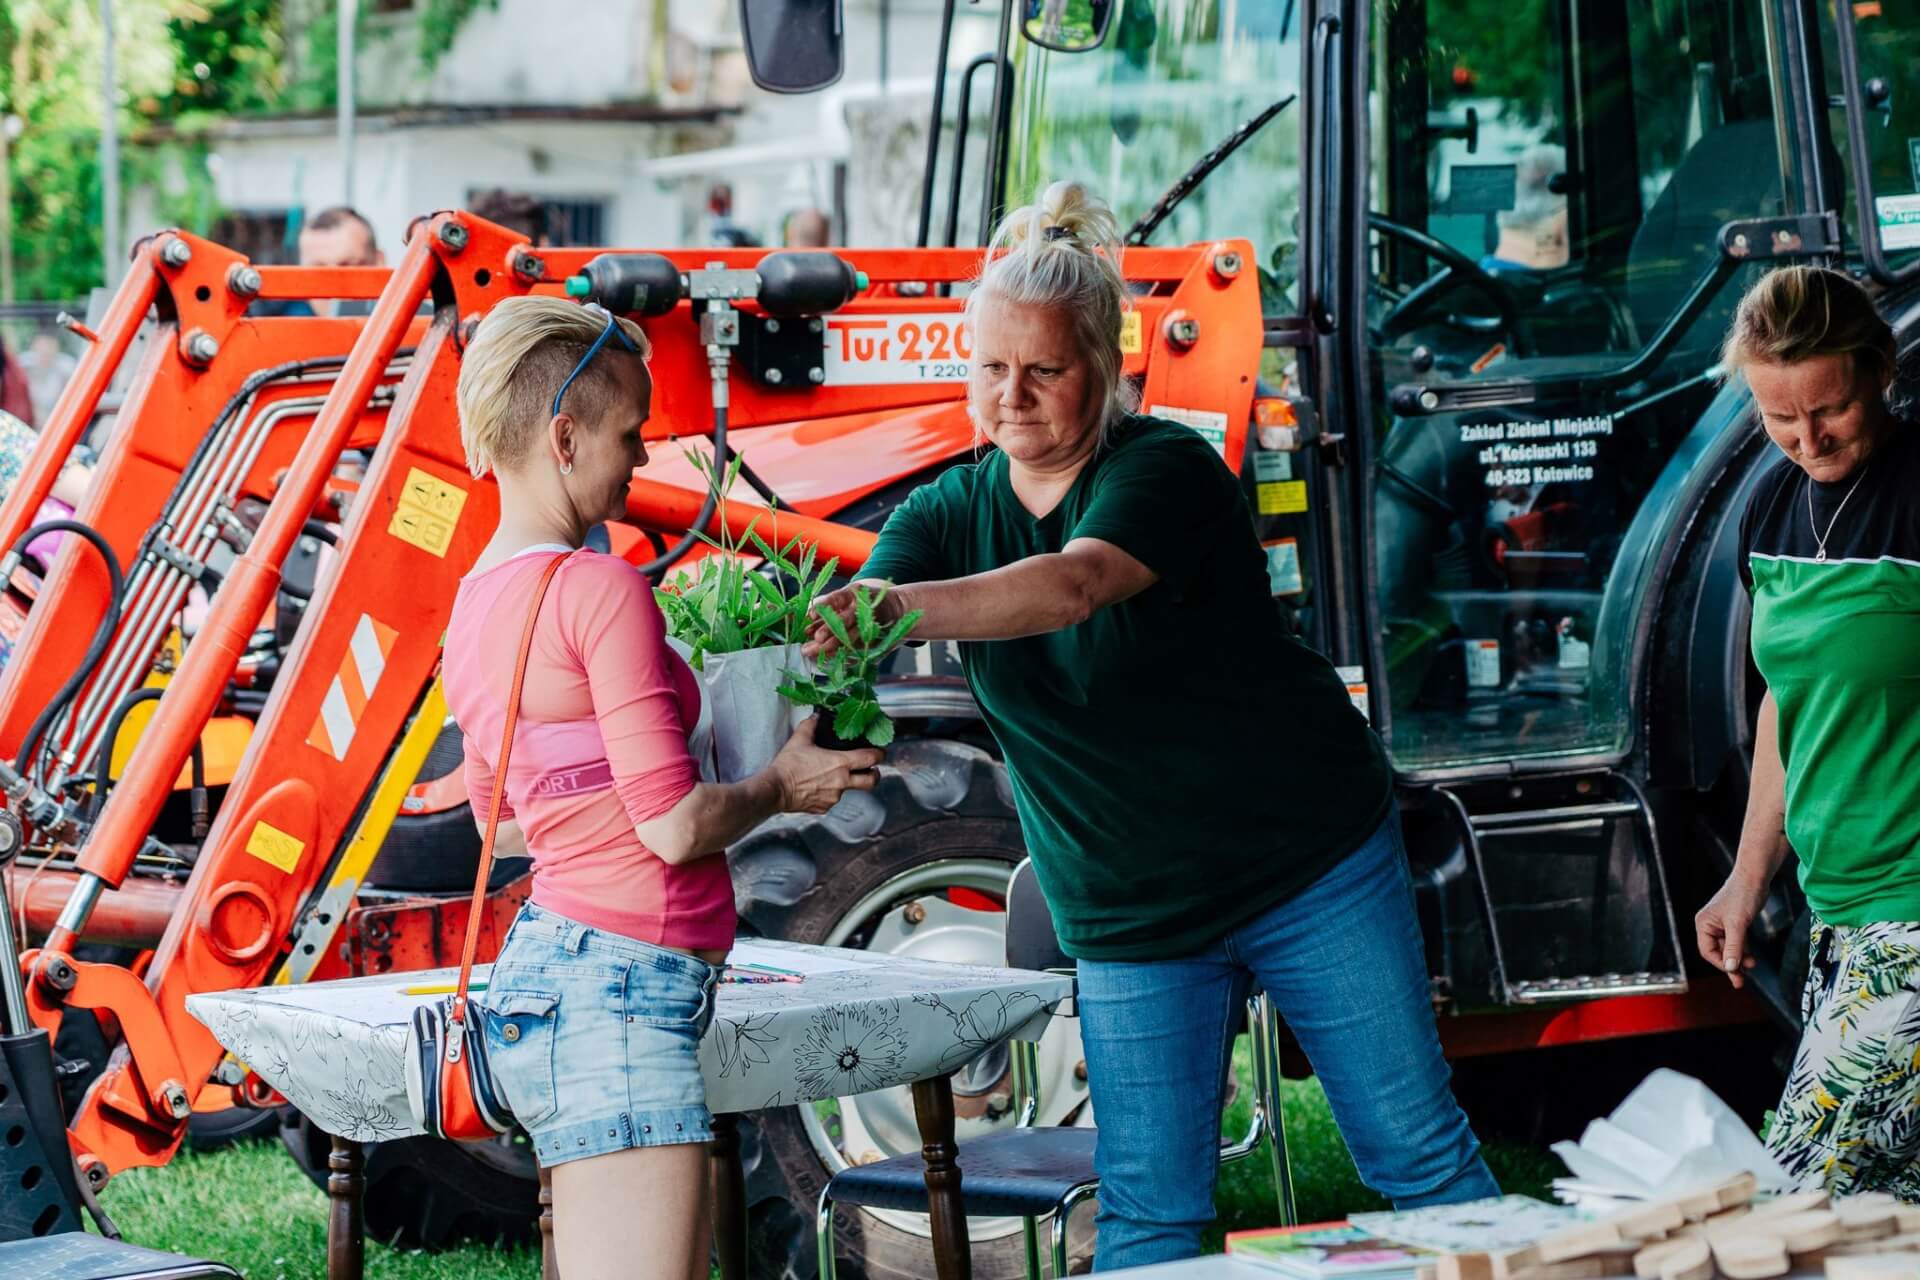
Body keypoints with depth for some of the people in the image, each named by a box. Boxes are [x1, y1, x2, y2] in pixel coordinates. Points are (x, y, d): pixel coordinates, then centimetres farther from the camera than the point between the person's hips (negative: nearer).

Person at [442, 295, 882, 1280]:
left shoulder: (477, 601, 14)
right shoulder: (601, 589, -13)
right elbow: (675, 826, -15)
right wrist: (783, 786, 2)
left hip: (546, 960, 10)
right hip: (620, 983, -10)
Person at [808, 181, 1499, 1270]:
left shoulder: (1165, 467, -16)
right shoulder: (948, 515, 1)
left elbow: (1074, 587, -36)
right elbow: (862, 607, -17)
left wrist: (895, 608, -52)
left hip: (1312, 866, -4)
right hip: (1130, 922, 4)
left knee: (1421, 1155, 4)